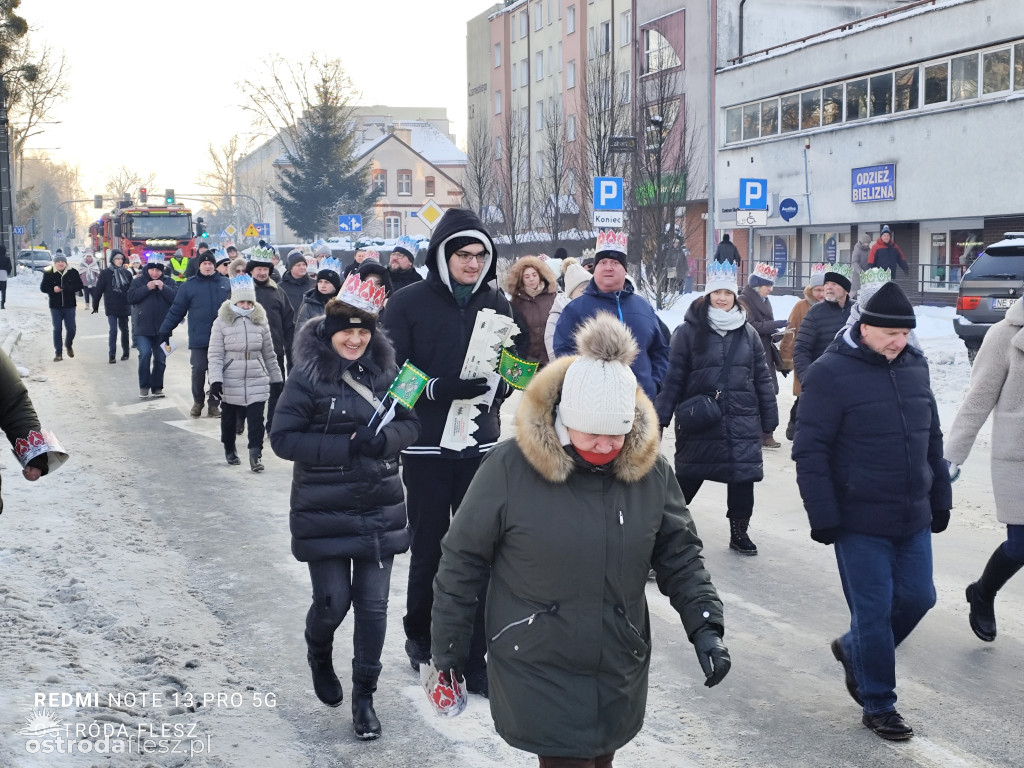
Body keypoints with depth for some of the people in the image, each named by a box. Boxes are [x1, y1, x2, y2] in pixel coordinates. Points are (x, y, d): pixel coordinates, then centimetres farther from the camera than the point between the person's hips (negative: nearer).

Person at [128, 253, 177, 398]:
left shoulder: (168, 282, 4)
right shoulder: (138, 281, 4)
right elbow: (131, 298, -8)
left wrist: (163, 288, -20)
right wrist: (147, 288, -15)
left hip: (162, 328, 1)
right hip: (144, 327, -1)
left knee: (160, 358, 6)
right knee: (145, 354, -14)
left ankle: (157, 387, 18)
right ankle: (144, 386, -1)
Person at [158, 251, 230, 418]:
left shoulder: (225, 283, 6)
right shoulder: (189, 286, 2)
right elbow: (176, 310, 4)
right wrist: (165, 330, 2)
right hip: (198, 339, -1)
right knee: (198, 370, 0)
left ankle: (214, 404, 15)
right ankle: (198, 402, 19)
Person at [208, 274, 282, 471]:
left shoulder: (260, 322, 4)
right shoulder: (222, 322, -5)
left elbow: (269, 355, 11)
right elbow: (215, 354, -7)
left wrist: (277, 379, 13)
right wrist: (215, 380, -16)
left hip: (257, 382, 1)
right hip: (230, 382, -1)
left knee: (256, 419, -9)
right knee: (229, 418, 14)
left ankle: (256, 455, -7)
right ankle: (229, 449, 33)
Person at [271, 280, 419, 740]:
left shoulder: (384, 371, 2)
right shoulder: (307, 377, -9)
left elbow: (410, 423, 7)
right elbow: (283, 438, -11)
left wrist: (386, 439, -15)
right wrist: (344, 447, -20)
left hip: (380, 510, 3)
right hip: (324, 513, -3)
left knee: (373, 606, 5)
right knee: (333, 601, 1)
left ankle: (364, 696, 21)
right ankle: (319, 655, 37)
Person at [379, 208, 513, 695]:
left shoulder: (496, 304, 6)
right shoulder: (409, 303, -5)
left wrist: (497, 383, -11)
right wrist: (438, 388, -22)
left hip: (481, 445, 2)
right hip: (426, 448, -2)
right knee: (428, 551, 11)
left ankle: (476, 659, 9)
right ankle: (420, 634, 35)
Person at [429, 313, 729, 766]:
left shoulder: (650, 470, -6)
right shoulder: (511, 468, -16)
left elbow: (679, 556, 5)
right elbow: (462, 560, -7)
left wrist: (705, 627, -7)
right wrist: (448, 646, -1)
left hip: (619, 673, 4)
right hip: (535, 672, -4)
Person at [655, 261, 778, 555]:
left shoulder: (748, 333, 9)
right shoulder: (689, 331, -2)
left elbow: (762, 379, 11)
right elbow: (673, 377, -4)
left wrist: (769, 420, 10)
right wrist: (661, 415, -7)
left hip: (742, 423, 3)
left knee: (743, 478, 3)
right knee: (688, 478, 5)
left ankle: (739, 532, 19)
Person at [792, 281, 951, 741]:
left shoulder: (914, 366, 7)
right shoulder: (830, 373, -13)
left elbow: (932, 439, 16)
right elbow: (810, 452, -14)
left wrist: (940, 499, 15)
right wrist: (823, 517, -16)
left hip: (913, 519, 6)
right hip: (860, 523, -6)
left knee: (917, 598, 11)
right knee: (874, 611, 1)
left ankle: (853, 650, 36)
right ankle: (878, 706, 19)